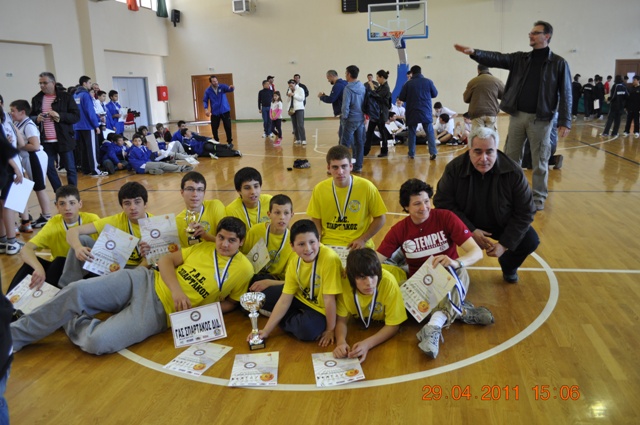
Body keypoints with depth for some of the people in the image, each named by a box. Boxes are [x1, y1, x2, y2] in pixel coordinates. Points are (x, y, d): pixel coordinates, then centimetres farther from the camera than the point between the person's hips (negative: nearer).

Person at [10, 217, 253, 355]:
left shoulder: (243, 269, 0)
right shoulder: (203, 247, 9)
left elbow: (231, 302, 10)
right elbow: (165, 260, 7)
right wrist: (176, 289, -11)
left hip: (159, 311, -3)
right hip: (143, 281, 3)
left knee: (97, 343, -26)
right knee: (77, 291, -18)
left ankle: (73, 324, 7)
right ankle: (13, 336, 0)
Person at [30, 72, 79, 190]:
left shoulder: (66, 97, -1)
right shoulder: (36, 99, 9)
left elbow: (76, 116, -5)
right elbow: (30, 118, 15)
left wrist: (60, 116, -19)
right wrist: (36, 119, -7)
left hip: (64, 140, -4)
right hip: (46, 141, 4)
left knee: (70, 168, 1)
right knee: (49, 169, 8)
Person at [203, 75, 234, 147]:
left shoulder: (222, 86, -4)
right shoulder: (208, 91, -1)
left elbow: (229, 89, -21)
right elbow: (205, 101, 6)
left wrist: (231, 88, -46)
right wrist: (206, 109, -10)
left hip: (225, 111, -1)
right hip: (215, 112, 1)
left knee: (228, 127, -3)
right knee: (214, 128, 2)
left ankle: (230, 142, 14)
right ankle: (216, 142, 23)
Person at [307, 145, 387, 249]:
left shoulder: (367, 187, -9)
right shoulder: (319, 189, -3)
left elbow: (380, 218, 1)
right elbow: (316, 221, 7)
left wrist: (363, 240, -7)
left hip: (358, 246, -1)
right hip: (328, 244, 2)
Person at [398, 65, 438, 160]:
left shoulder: (408, 84, -7)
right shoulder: (428, 82, -4)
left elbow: (401, 98, -2)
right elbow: (435, 94, 9)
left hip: (412, 112, 0)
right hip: (426, 112, 0)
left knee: (412, 132, 11)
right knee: (429, 132, 7)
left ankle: (411, 153, 13)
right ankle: (433, 152, -5)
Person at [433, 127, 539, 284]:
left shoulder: (514, 172, -22)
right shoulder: (454, 169, -22)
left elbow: (525, 212, -15)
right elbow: (443, 203, -17)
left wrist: (505, 243, -21)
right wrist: (470, 230, -24)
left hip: (503, 224, 1)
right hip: (467, 223, -1)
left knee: (531, 241, -20)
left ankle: (508, 266, 17)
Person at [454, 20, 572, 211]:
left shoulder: (559, 63, -1)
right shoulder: (520, 58, 10)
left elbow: (565, 94, -3)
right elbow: (497, 58, -3)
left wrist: (564, 121, -10)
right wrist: (474, 52, -20)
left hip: (540, 119, -4)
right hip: (517, 115, 4)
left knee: (539, 161, 4)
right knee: (511, 158, 8)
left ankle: (538, 198, 15)